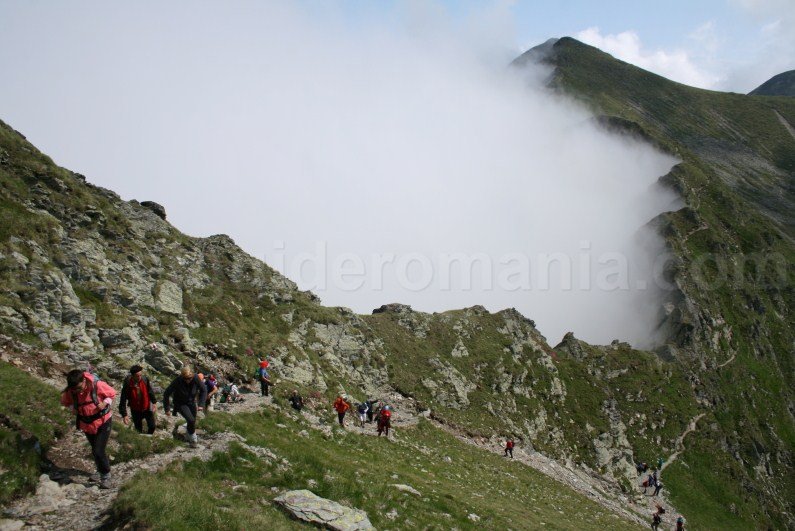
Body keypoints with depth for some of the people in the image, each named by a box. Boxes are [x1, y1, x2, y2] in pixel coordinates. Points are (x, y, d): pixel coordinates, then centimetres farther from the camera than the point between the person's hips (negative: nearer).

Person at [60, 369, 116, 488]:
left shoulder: (98, 385, -25)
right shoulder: (70, 392, -16)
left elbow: (112, 393, -7)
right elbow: (65, 401, 8)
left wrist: (104, 403, -24)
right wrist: (73, 408, -11)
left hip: (103, 421, -4)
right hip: (87, 424, 4)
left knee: (98, 451, -12)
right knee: (95, 451, 20)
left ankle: (105, 476, 7)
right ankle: (100, 470, 44)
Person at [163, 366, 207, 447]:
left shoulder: (196, 378, -24)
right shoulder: (177, 381, -31)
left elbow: (204, 390, -9)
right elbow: (166, 394, -18)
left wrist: (201, 404, -16)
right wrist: (166, 409, -14)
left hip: (191, 402, 4)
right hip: (180, 404, -3)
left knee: (192, 421, 13)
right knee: (191, 420, -19)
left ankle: (190, 437, 43)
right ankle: (193, 438, 7)